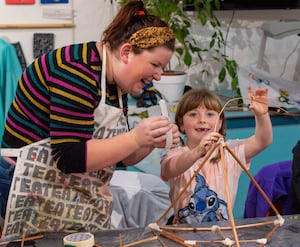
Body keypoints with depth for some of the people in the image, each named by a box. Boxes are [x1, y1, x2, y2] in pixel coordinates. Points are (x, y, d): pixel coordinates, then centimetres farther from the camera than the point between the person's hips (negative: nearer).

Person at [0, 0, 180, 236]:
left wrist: (151, 141, -4)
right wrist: (135, 138, -26)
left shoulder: (117, 83, 8)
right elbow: (70, 157, -25)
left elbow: (116, 154, 13)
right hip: (36, 193, -9)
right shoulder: (77, 70, -21)